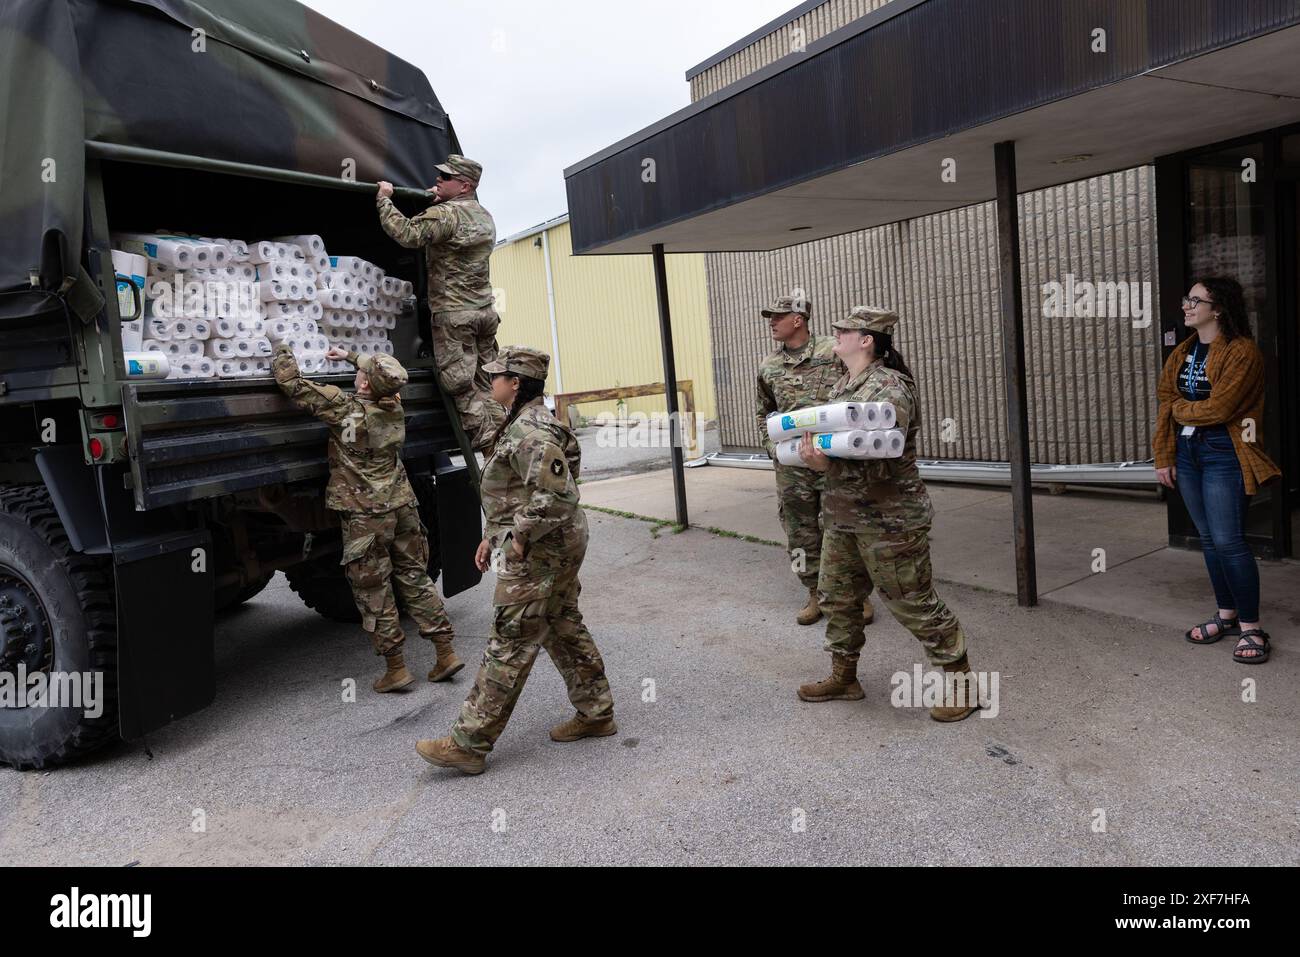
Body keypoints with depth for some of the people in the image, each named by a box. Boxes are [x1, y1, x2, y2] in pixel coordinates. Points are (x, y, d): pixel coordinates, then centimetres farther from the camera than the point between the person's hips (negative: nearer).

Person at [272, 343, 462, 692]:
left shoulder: (346, 408, -15)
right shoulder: (395, 406, 3)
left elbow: (294, 386, -11)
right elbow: (384, 378, 26)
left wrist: (282, 353, 5)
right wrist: (350, 355, 28)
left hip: (366, 516, -6)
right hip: (402, 506, 6)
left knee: (373, 595, 5)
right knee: (415, 581, 14)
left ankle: (395, 669, 11)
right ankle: (446, 653, 15)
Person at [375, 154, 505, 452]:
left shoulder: (445, 214, -13)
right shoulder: (484, 216, 16)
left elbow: (407, 234, -22)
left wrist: (384, 199, -10)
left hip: (454, 314, -8)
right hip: (485, 312, 8)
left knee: (462, 388, -3)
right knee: (486, 385, 12)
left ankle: (492, 450, -4)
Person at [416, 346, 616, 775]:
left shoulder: (530, 432, -20)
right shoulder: (523, 424, 14)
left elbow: (559, 496, -28)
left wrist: (520, 538, -19)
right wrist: (493, 535, 17)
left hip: (538, 553, -11)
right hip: (557, 548, 11)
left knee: (509, 646, -4)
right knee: (565, 629, 17)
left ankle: (468, 743, 4)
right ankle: (595, 713, 28)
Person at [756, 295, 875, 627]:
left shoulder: (834, 352, -4)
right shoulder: (768, 366, 10)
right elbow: (763, 412, 21)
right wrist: (772, 447, 9)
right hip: (791, 464, 4)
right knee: (800, 531, 8)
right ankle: (816, 595, 23)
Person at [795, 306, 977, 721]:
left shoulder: (889, 389, -19)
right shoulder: (843, 385, 10)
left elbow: (879, 464, -25)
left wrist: (826, 464, -32)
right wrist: (809, 445, 3)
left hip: (888, 522, -9)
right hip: (842, 519, 9)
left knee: (913, 604, 0)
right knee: (837, 595, 16)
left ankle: (962, 682, 16)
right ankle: (843, 677, 31)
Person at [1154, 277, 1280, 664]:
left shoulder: (1242, 351, -12)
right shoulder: (1183, 352, 11)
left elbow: (1218, 409, -20)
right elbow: (1165, 403, 9)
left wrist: (1181, 409, -1)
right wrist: (1163, 456, 5)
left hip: (1224, 455, -7)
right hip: (1187, 453, 7)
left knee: (1228, 541, -8)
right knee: (1209, 539, 13)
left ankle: (1251, 628, 5)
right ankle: (1226, 615, 25)